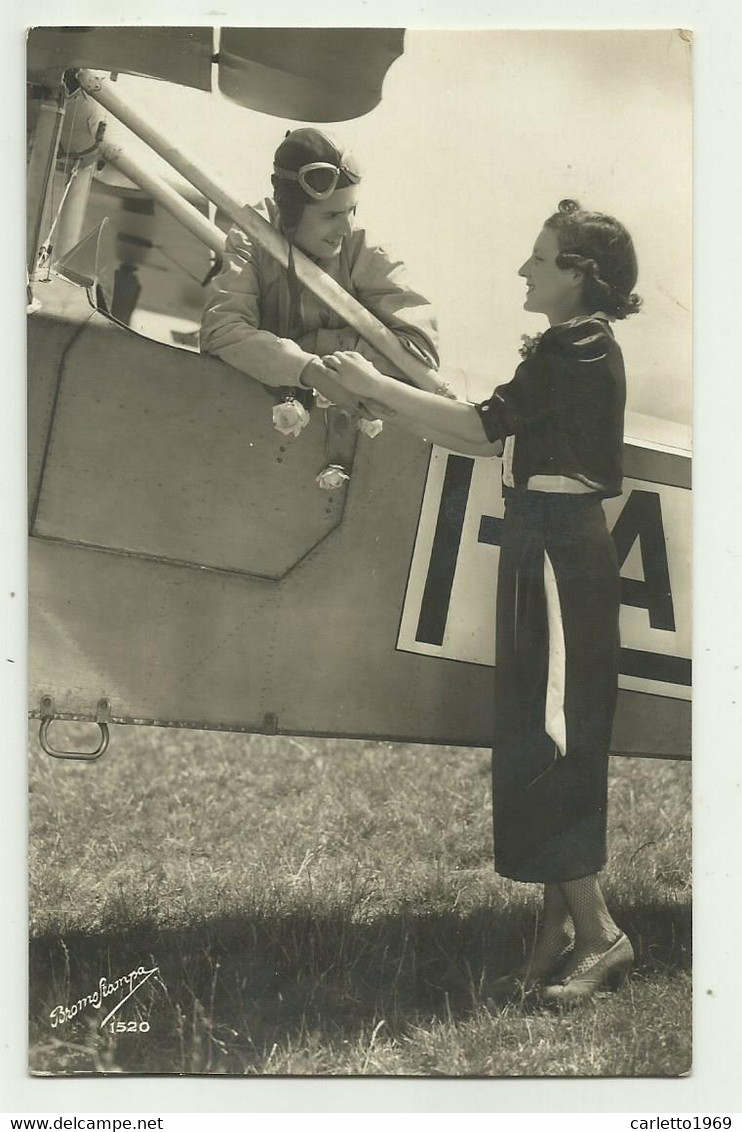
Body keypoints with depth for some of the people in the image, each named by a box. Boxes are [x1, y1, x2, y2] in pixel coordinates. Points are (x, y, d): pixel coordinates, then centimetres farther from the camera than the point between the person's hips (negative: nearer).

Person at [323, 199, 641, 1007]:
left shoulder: (578, 349, -12)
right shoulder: (574, 350, 18)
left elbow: (483, 428, -15)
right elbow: (495, 439, 15)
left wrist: (375, 385, -7)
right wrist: (385, 397, 13)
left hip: (558, 555, -10)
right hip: (548, 551, 10)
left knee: (544, 746, -6)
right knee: (543, 744, 11)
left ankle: (598, 935, 3)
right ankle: (559, 936, 18)